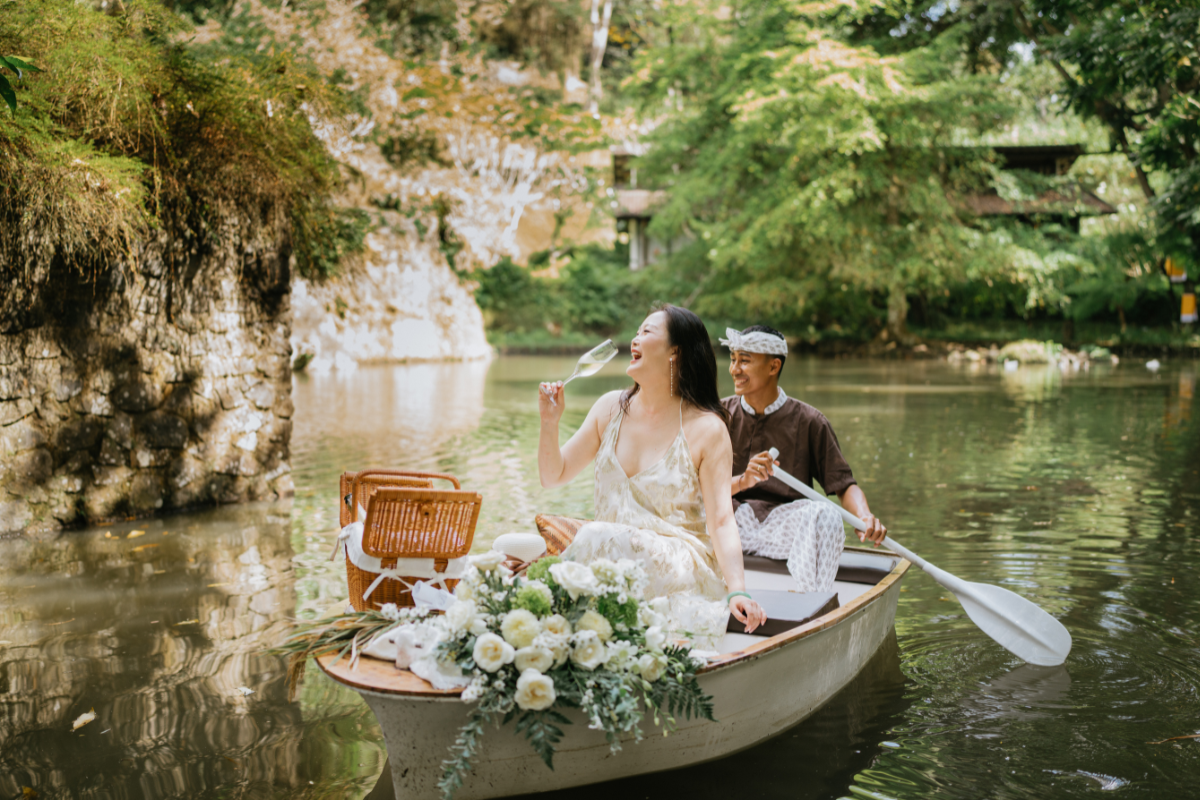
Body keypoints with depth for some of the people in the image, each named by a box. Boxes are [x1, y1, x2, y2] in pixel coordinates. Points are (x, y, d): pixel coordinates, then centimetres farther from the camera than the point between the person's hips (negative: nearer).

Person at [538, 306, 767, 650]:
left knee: (599, 537, -32)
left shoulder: (706, 428, -6)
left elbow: (721, 520, -11)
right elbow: (554, 476, 14)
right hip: (608, 558, 4)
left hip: (682, 571, -4)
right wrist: (550, 422, -3)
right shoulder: (611, 408, 8)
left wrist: (737, 591, -25)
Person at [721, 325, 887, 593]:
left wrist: (865, 517, -21)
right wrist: (741, 481, -24)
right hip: (733, 522, 1)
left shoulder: (808, 421, 3)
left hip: (785, 524, -1)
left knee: (824, 515, -31)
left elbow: (844, 484, 1)